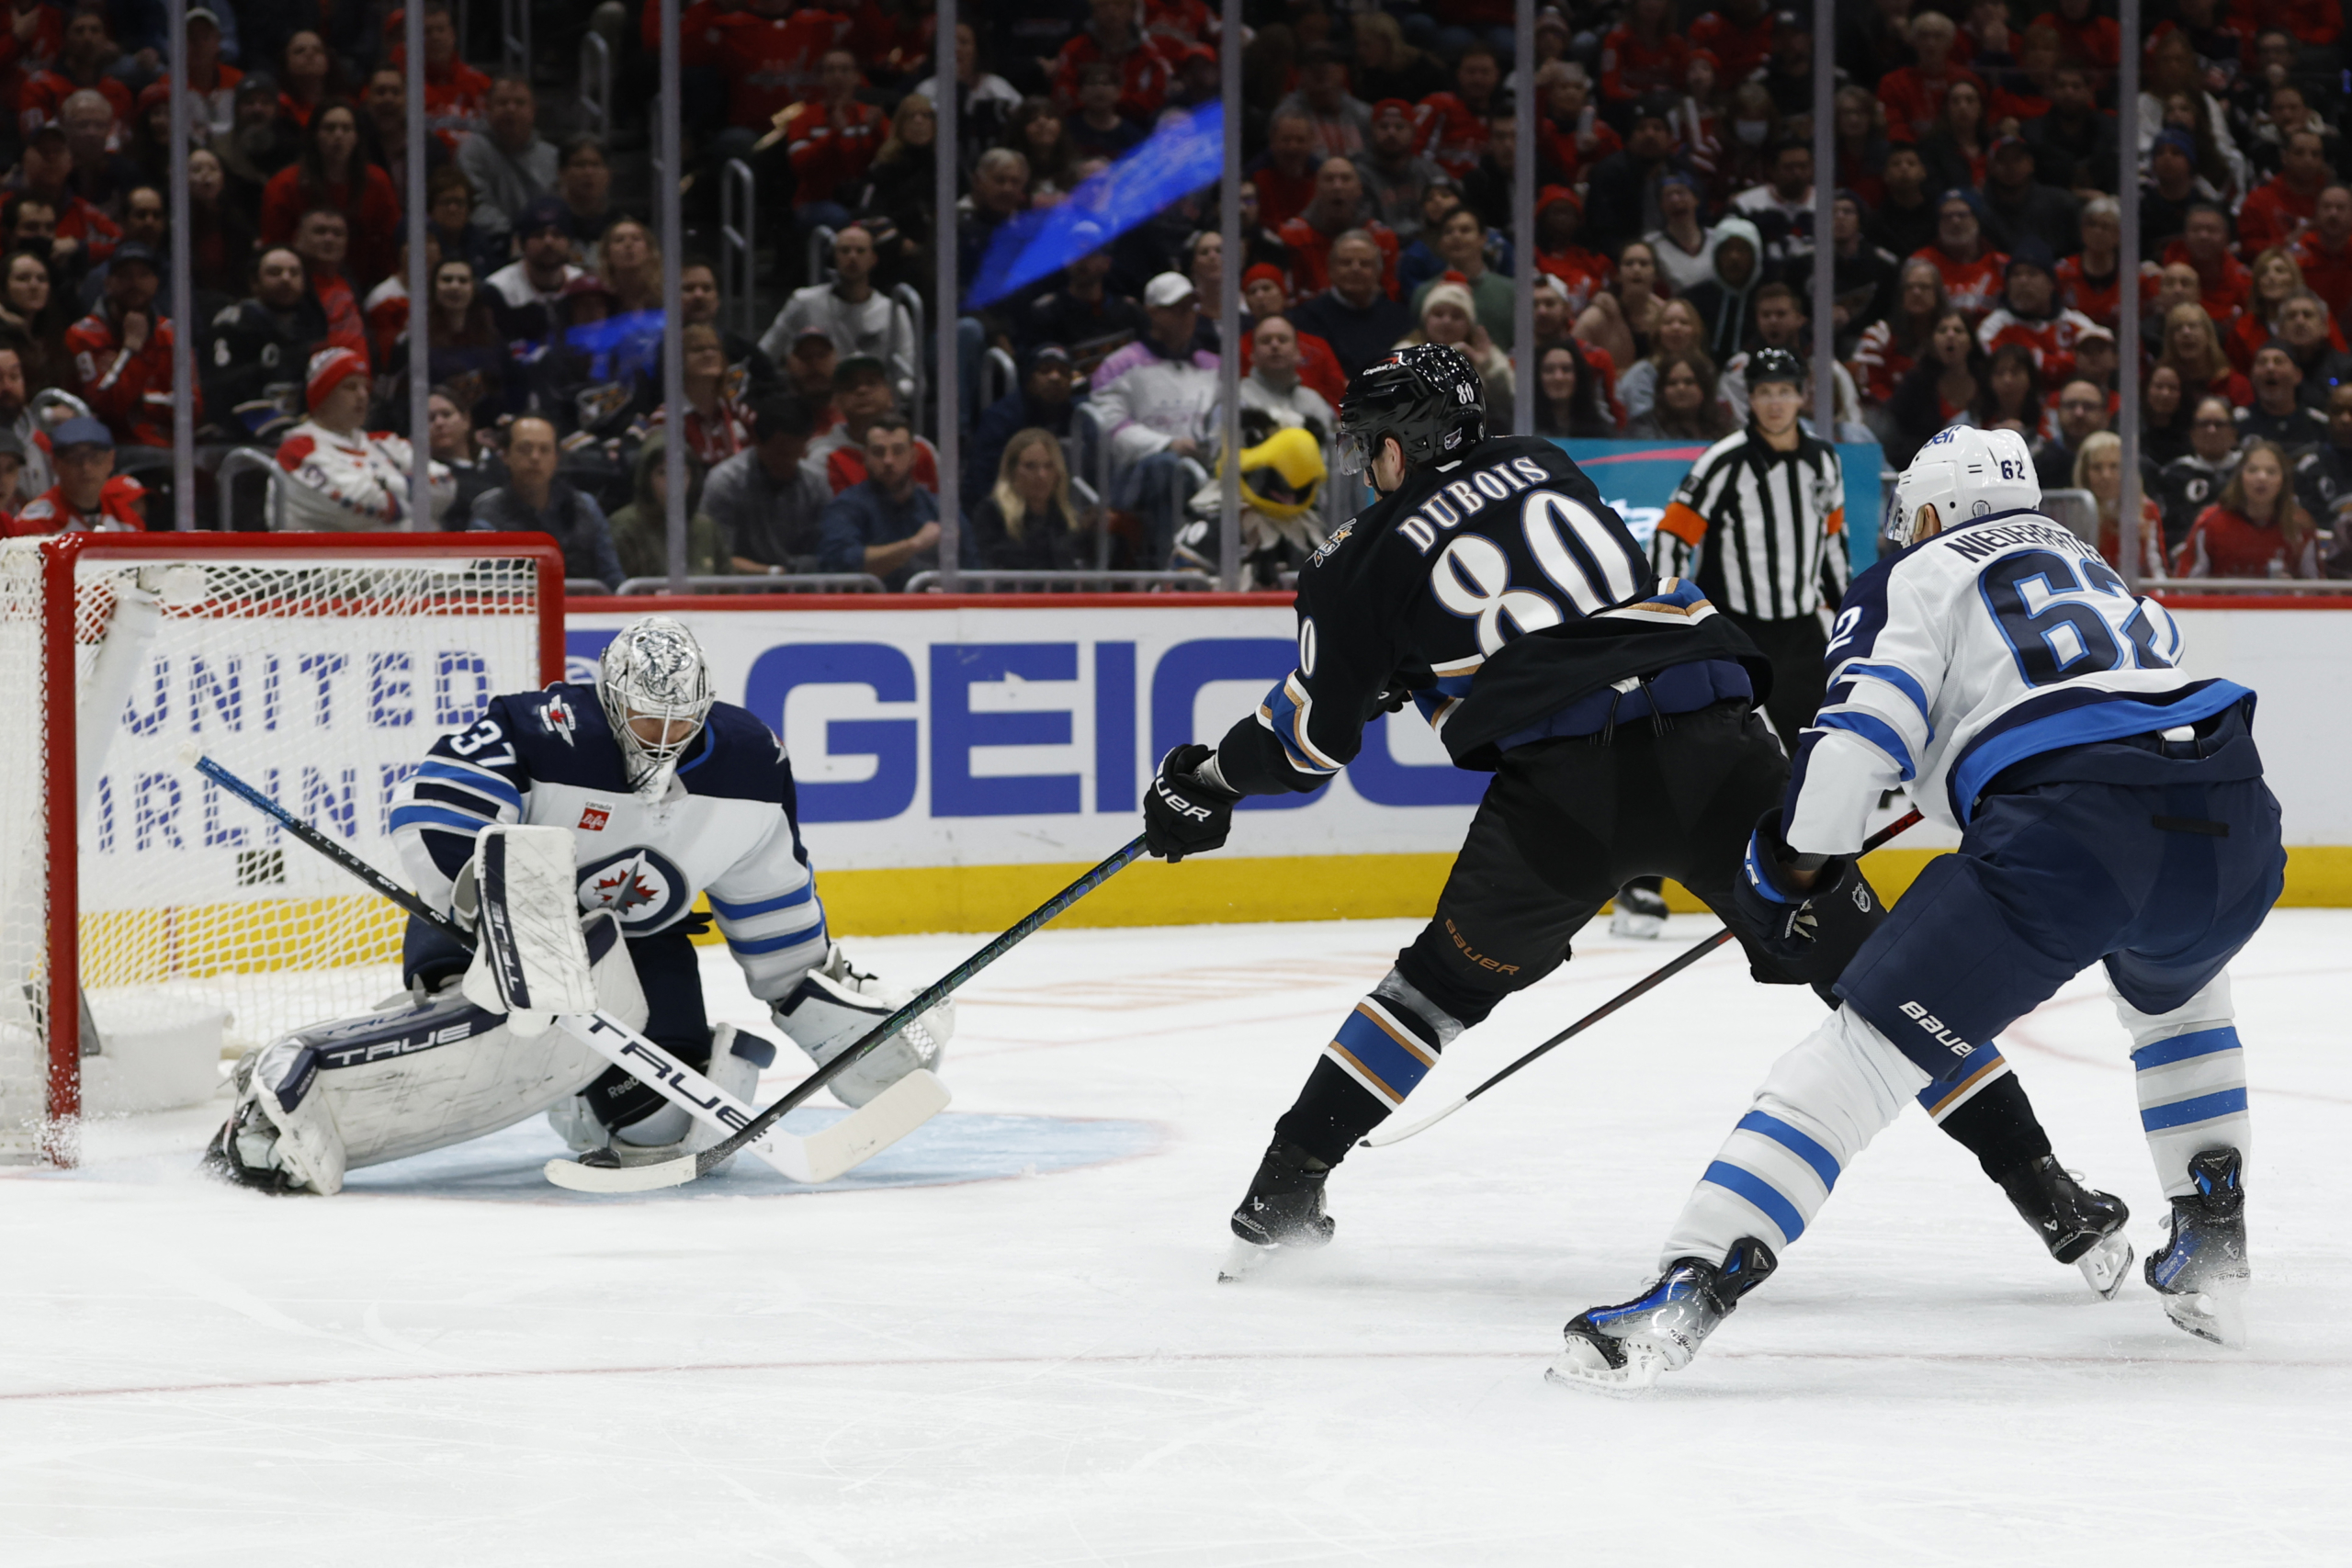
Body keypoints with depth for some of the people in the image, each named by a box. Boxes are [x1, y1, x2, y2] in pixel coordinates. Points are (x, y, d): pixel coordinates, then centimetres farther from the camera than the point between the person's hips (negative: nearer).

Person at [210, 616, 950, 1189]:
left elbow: (772, 899, 7)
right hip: (487, 925, -6)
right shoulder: (542, 733, -25)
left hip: (636, 939, 6)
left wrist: (820, 991, 8)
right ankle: (293, 1088, -39)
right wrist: (492, 883, -46)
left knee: (669, 1117, -14)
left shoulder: (747, 761, -6)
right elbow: (431, 812, -34)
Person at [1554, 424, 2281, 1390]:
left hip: (2063, 836, -5)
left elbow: (1861, 725, 1)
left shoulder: (1917, 577, 17)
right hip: (2232, 824, 6)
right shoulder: (2089, 564, 35)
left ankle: (1690, 1289, -18)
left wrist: (1797, 864, 8)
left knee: (1869, 1047, -5)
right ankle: (2210, 1241, 29)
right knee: (2174, 994, 39)